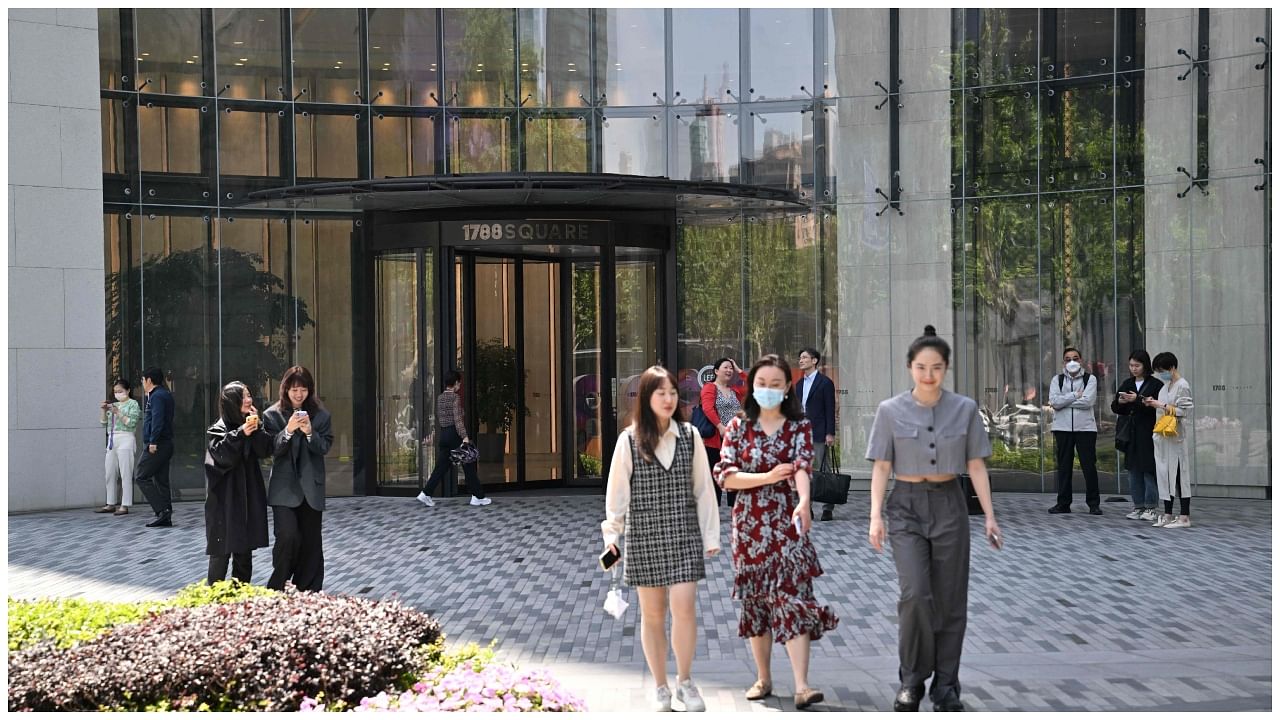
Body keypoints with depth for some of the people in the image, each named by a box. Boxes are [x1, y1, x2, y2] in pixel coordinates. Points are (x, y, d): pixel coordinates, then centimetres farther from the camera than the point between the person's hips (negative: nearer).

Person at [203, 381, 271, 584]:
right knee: (221, 552, -5)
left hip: (249, 497, 6)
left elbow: (265, 451, -1)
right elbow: (222, 456, -20)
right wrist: (241, 433, -24)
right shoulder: (219, 429, -6)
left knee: (244, 549, 10)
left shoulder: (251, 423, 9)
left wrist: (256, 429, -12)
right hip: (224, 499, -6)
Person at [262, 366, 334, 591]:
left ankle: (308, 591, 15)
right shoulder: (273, 415, 1)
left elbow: (325, 447, 0)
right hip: (284, 486, -2)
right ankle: (277, 587, 1)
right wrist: (288, 430, -19)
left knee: (310, 541, 6)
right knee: (288, 536, -16)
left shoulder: (320, 415, 4)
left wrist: (310, 432, -17)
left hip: (311, 486, 2)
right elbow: (272, 449, -4)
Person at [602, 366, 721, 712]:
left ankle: (685, 681, 9)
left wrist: (711, 535, 5)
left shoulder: (690, 436, 1)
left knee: (683, 607, -9)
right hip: (644, 536, 0)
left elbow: (703, 488, 5)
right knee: (652, 613, 6)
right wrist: (611, 533, -3)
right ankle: (660, 688, 18)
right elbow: (617, 490, 2)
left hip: (684, 534, 0)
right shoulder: (629, 440, -3)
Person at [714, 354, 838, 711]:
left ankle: (802, 687, -16)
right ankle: (763, 679, 22)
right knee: (754, 598, 8)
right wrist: (767, 477, -15)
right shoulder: (739, 426, 5)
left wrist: (804, 501, -38)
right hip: (750, 523, 2)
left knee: (792, 597, -10)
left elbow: (802, 467, -19)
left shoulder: (799, 427, 0)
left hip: (787, 522, -2)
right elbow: (724, 475, -4)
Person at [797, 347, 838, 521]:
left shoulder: (825, 383, -5)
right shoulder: (800, 384, 15)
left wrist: (830, 433, -14)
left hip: (819, 434, -7)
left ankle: (828, 508, -1)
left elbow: (830, 409, -9)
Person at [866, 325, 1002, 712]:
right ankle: (911, 680, 2)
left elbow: (976, 465, 3)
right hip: (906, 506, -2)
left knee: (950, 600, 4)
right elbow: (881, 467, -2)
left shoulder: (965, 409, 0)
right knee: (915, 594, -15)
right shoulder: (890, 411, -3)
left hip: (949, 505, 2)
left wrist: (990, 516, -2)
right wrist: (875, 516, -11)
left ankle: (946, 685, 15)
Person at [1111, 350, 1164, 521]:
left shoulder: (1156, 384, -5)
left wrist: (1138, 400, -21)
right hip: (1131, 434, 6)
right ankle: (1138, 506, 13)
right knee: (1134, 470, 7)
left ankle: (1151, 507, 3)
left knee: (1149, 470, -4)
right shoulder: (1127, 384, 13)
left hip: (1148, 433, -6)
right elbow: (1115, 408, 13)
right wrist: (1119, 402, -8)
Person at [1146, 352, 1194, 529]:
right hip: (1163, 436, 8)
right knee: (1164, 474, 9)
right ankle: (1168, 515, 14)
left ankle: (1184, 517, 0)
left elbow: (1184, 411, -16)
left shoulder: (1182, 386, -10)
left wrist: (1161, 405, -16)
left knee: (1179, 475, -4)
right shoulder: (1166, 385, 15)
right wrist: (1153, 404, 4)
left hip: (1176, 437, -8)